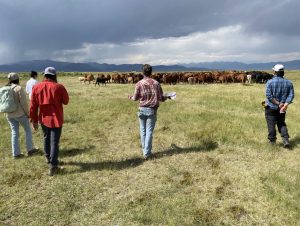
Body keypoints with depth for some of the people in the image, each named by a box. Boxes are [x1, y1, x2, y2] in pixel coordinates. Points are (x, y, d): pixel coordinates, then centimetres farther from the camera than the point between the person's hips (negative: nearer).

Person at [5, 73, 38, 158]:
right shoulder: (19, 88, -15)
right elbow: (23, 103, -17)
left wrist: (9, 112, 18)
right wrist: (27, 113, -7)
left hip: (10, 114, 6)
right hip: (20, 114, -6)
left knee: (14, 133, 11)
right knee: (28, 130, 12)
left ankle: (16, 153, 13)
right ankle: (30, 149, 18)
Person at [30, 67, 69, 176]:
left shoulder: (36, 87, -3)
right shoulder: (59, 87, -14)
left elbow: (33, 106, 0)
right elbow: (66, 101, -1)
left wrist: (34, 120, 9)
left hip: (43, 119, 4)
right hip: (56, 119, -4)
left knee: (46, 139, 22)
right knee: (54, 142, 2)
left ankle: (49, 160, 39)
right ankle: (53, 167, 5)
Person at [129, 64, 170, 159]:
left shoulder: (139, 84, -6)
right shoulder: (156, 83, -5)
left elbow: (135, 98, -2)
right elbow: (161, 98, -4)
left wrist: (131, 97, 22)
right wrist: (166, 97, 19)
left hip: (142, 109, 1)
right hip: (152, 110, -1)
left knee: (143, 130, 15)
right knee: (149, 131, 3)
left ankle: (145, 150, 26)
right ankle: (147, 153, 5)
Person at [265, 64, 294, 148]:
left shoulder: (270, 82, -11)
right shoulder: (288, 83, 1)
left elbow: (269, 96, -19)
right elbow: (291, 95, -6)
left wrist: (278, 104, -13)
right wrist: (284, 105, -13)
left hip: (271, 107, -4)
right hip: (282, 109, 4)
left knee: (271, 125, 6)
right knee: (282, 124, 19)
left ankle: (272, 142, 15)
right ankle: (286, 140, 8)